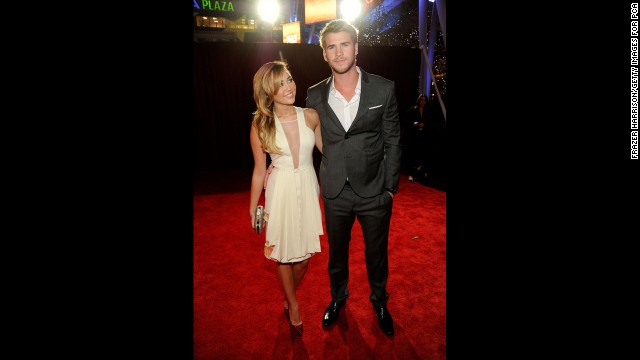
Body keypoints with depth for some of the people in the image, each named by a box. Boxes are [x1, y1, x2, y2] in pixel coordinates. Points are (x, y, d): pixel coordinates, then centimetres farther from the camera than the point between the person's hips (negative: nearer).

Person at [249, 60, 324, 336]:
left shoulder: (310, 116, -6)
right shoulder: (260, 125, -10)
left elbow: (326, 149, 9)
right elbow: (259, 171, -2)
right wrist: (253, 208, 4)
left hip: (308, 189, 2)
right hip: (280, 191, -2)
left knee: (304, 252, 13)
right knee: (284, 253, 10)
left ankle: (288, 297, 44)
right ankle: (293, 305, 38)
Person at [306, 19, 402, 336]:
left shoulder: (384, 89, -6)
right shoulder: (315, 95, -2)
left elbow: (392, 142, -3)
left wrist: (390, 187, -4)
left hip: (374, 192, -1)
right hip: (335, 193, 1)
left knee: (377, 253, 18)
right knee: (336, 252, 20)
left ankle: (379, 301, 46)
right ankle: (338, 296, 48)